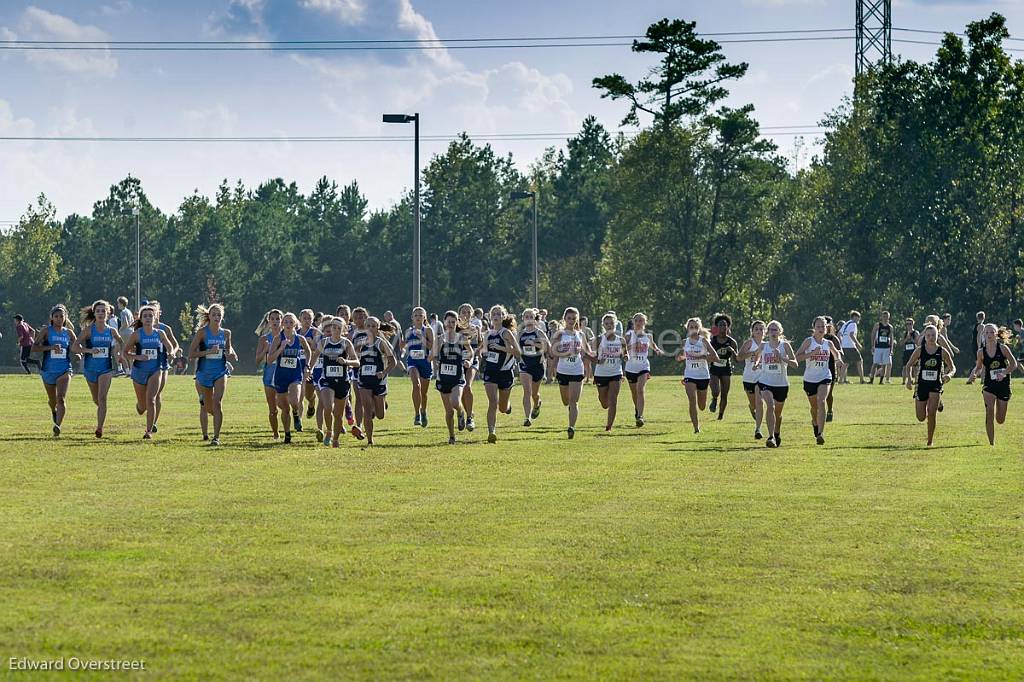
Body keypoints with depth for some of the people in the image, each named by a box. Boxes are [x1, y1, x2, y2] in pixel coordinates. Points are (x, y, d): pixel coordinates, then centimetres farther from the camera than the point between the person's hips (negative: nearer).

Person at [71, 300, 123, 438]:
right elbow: (74, 347, -10)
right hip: (90, 368, 1)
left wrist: (117, 354, 5)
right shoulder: (89, 330, -6)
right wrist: (89, 350, -24)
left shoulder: (112, 331, 0)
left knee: (102, 397, -16)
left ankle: (99, 427, -15)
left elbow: (120, 343, 22)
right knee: (96, 400, 15)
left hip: (106, 368, -1)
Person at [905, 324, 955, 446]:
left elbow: (952, 368, 5)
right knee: (921, 418, 4)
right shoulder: (919, 350, -3)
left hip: (936, 385, -1)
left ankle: (930, 441, -4)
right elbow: (909, 365, 8)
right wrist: (910, 378, -9)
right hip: (921, 385, 1)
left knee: (931, 413, -18)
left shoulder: (942, 352, -3)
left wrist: (949, 375, -17)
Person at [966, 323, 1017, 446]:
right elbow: (979, 367, 12)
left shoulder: (1003, 348, -7)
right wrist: (973, 374, -10)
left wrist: (1004, 373, -22)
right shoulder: (981, 352, -2)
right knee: (989, 412, -21)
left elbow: (1013, 364, -5)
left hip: (1003, 384, 0)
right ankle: (991, 443, -13)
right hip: (989, 385, 0)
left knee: (1000, 420, 8)